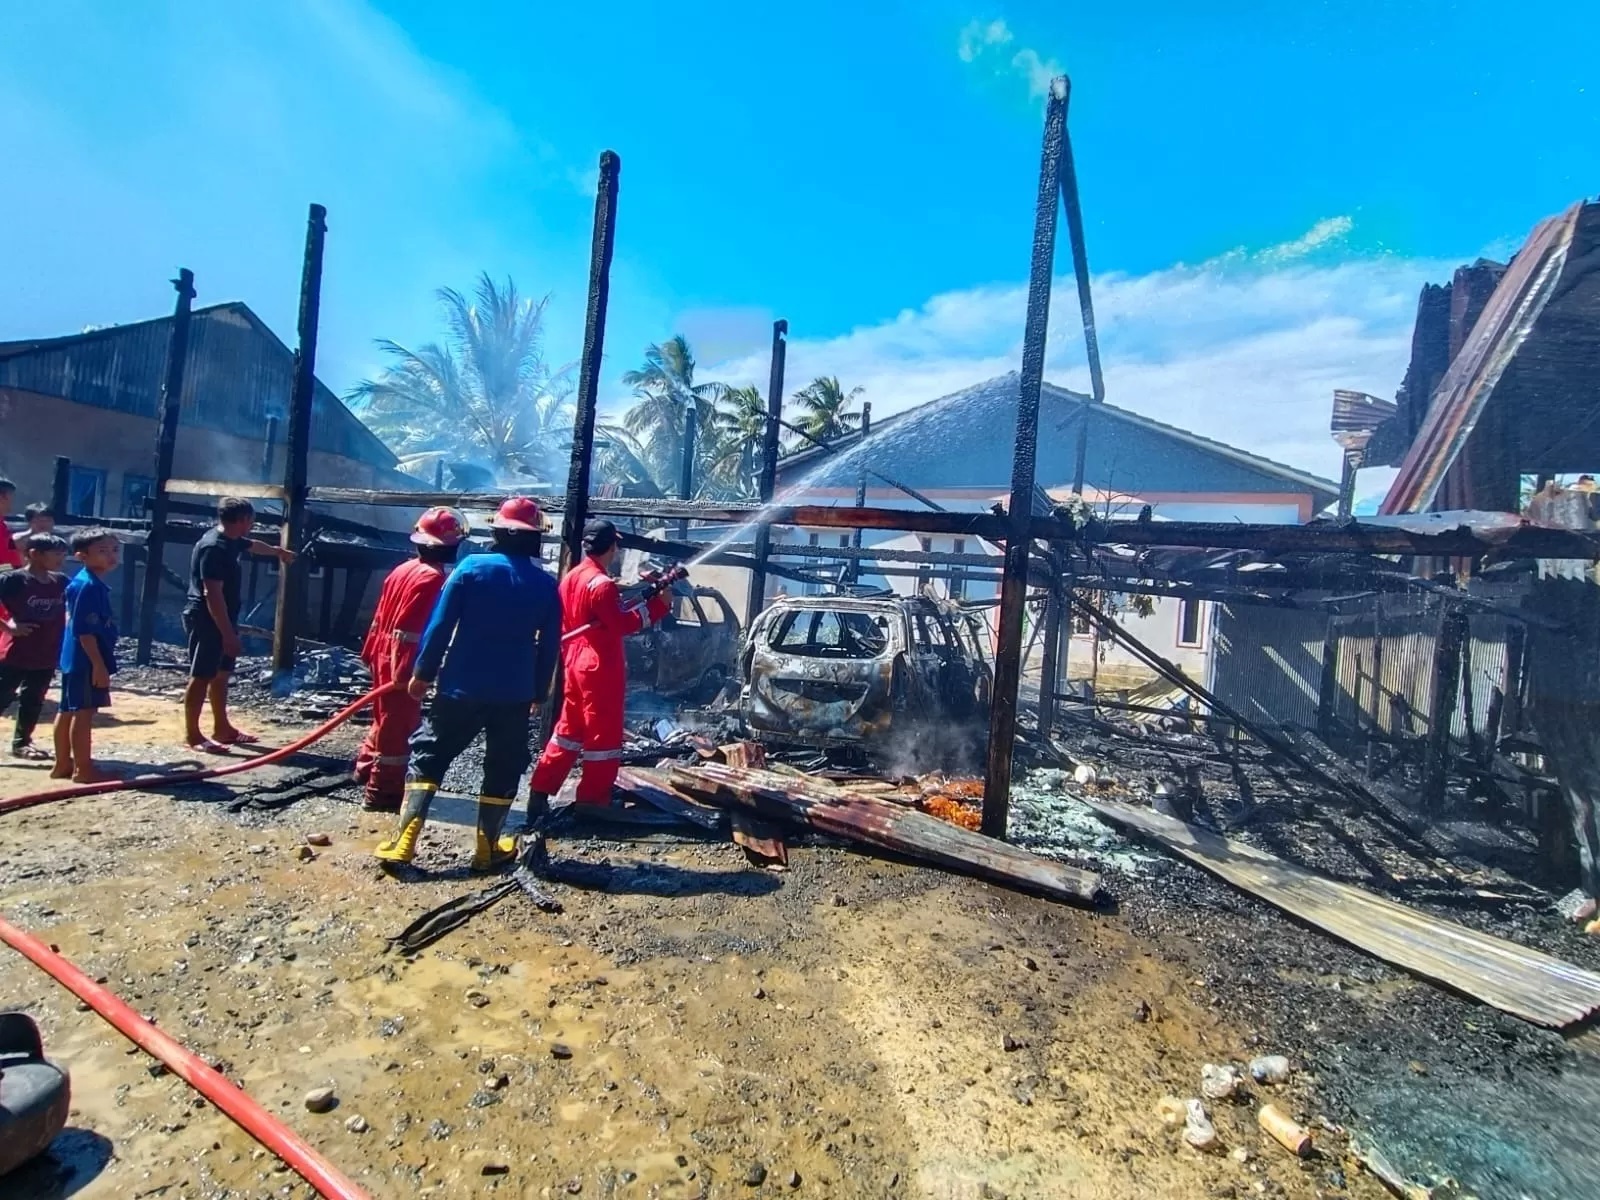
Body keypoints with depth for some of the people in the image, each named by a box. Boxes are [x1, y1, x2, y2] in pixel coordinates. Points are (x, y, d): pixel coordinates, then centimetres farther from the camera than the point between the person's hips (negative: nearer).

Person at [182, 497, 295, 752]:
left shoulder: (231, 541, 9)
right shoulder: (213, 547, -22)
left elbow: (254, 546, 35)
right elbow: (213, 595, -26)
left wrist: (278, 551, 55)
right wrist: (228, 633, -26)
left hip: (222, 619, 10)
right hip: (206, 621, -10)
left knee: (221, 674, 15)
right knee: (202, 676, -3)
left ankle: (222, 728, 24)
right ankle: (192, 735, 5)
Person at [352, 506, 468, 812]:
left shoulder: (404, 569, 8)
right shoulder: (435, 578, -20)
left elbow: (381, 614, 14)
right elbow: (423, 630, -24)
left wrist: (370, 651, 20)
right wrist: (413, 672, -22)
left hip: (385, 655, 9)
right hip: (405, 661, -9)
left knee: (386, 717, 25)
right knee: (400, 724, 1)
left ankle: (367, 768, 41)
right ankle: (382, 791, 9)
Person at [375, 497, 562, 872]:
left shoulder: (471, 568, -6)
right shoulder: (546, 585, 0)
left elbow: (440, 625, -7)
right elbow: (549, 647, 3)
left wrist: (423, 672, 3)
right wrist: (539, 693, 14)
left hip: (461, 686, -1)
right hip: (514, 694, 1)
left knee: (428, 756, 12)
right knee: (503, 768, 13)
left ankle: (404, 841, 7)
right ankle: (488, 848, 19)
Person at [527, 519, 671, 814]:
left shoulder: (572, 577, 9)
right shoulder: (602, 584, -19)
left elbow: (564, 622, 14)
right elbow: (622, 624, -21)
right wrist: (659, 604, -15)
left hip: (575, 664, 9)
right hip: (601, 669, -9)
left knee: (568, 730, 18)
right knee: (603, 736, 2)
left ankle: (539, 794, 21)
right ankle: (593, 804, 10)